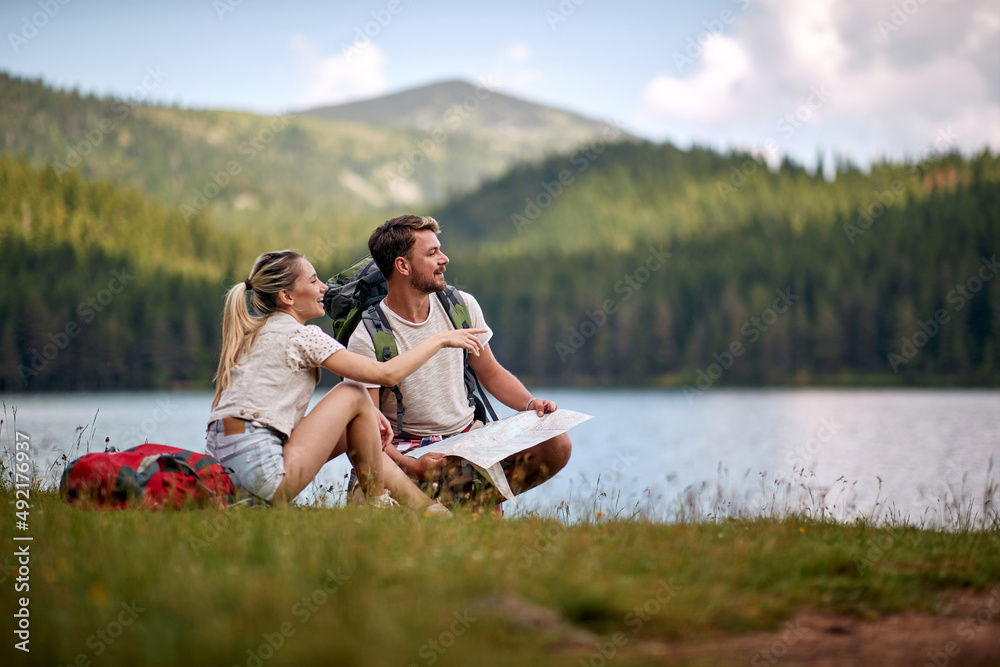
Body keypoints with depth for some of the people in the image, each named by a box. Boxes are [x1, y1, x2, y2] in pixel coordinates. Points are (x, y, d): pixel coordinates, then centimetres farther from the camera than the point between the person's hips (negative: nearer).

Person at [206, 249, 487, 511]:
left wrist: (365, 414, 13)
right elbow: (387, 373, -10)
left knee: (353, 430, 18)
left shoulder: (255, 333, 18)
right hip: (262, 472, -9)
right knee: (354, 393, -1)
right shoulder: (301, 335, -9)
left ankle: (429, 508, 18)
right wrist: (440, 339, 4)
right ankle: (376, 502, 9)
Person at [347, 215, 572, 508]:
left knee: (557, 444, -20)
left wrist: (531, 403, -4)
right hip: (409, 449, -4)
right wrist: (411, 466, -32)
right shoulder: (366, 340, -12)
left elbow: (491, 373, 16)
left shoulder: (462, 306, 3)